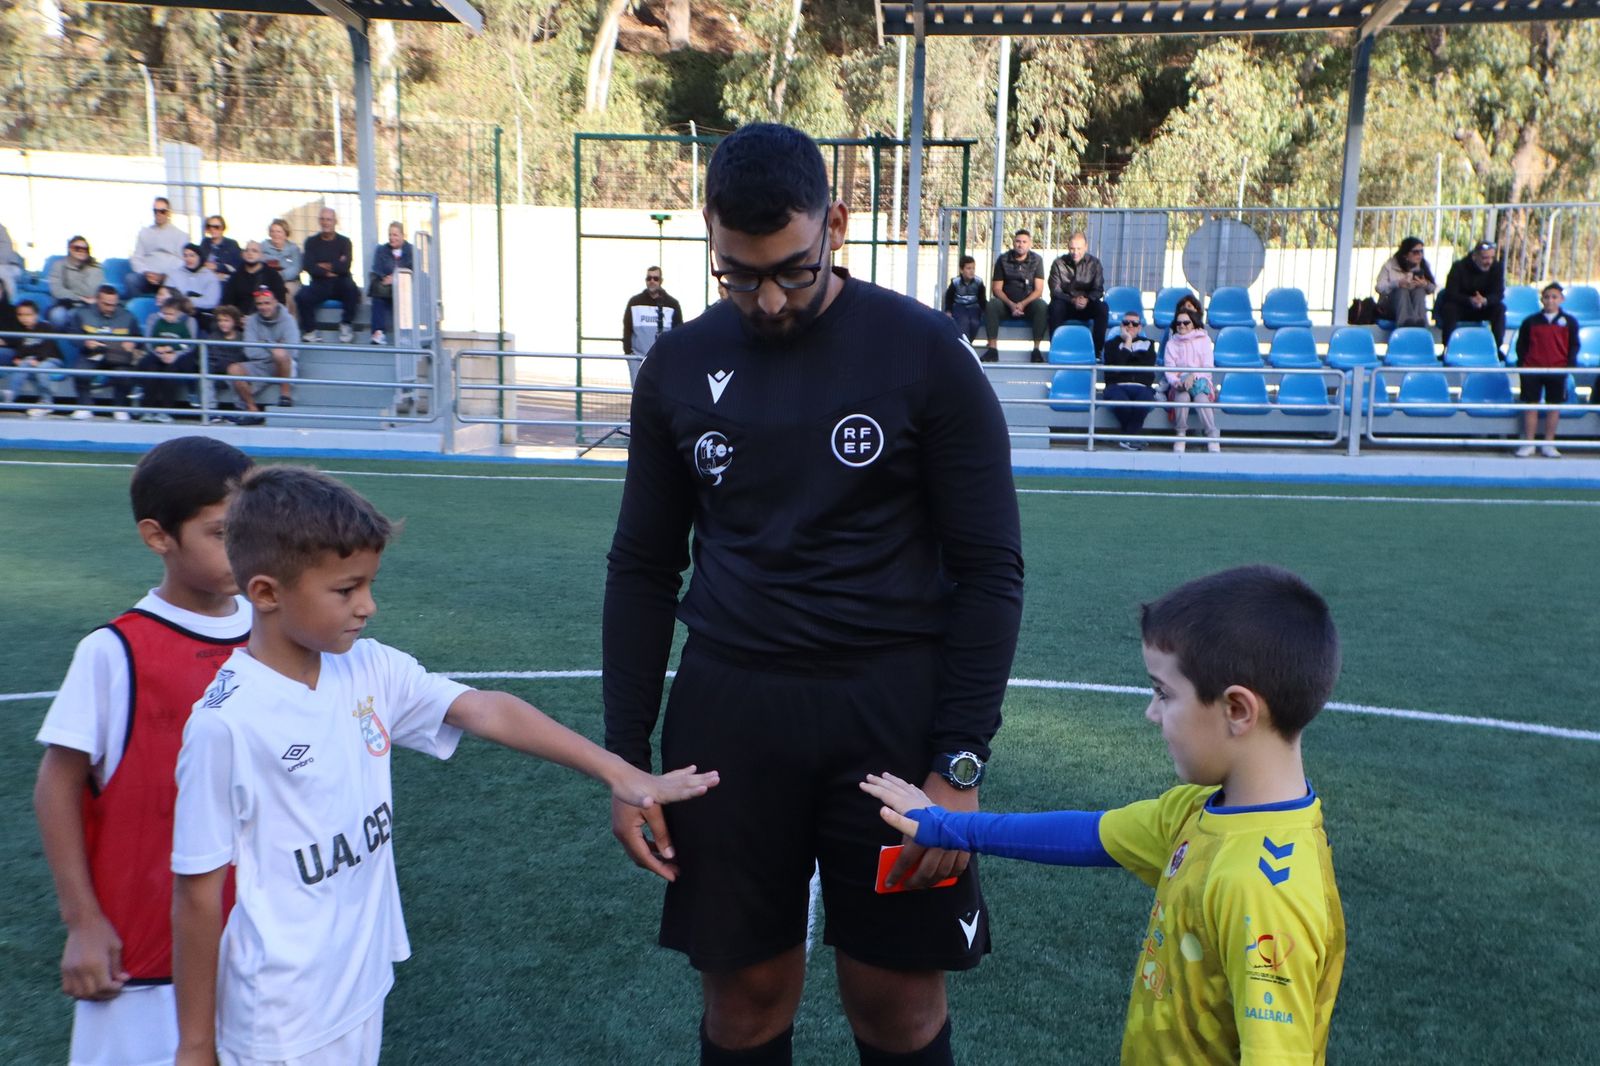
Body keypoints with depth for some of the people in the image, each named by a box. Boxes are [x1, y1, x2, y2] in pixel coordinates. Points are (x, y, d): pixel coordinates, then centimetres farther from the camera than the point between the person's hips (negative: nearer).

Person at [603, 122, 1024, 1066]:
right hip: (729, 708, 3)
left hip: (890, 706, -2)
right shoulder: (680, 366, 4)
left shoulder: (924, 352, -6)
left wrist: (961, 762, -10)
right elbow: (644, 569, 9)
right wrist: (627, 756, 5)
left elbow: (990, 569, -5)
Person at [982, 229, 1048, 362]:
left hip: (1028, 303, 0)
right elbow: (997, 288, -1)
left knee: (1041, 306, -33)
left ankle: (1036, 349, -30)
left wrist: (1023, 304, -20)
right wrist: (1011, 304, -18)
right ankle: (992, 349, -32)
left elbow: (1038, 290, -3)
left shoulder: (1036, 260, 2)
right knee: (991, 305, -30)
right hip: (1007, 303, 1)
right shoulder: (1003, 260, 3)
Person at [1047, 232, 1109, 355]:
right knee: (1055, 306, -35)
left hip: (1087, 305, 1)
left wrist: (1086, 299, -26)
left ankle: (1097, 350, -25)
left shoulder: (1094, 263, 1)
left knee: (1102, 308, -29)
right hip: (1065, 305, -1)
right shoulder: (1059, 263, -2)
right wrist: (1073, 300, -27)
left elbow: (1098, 290, -3)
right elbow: (1055, 291, -9)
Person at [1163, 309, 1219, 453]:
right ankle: (1181, 435, -26)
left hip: (1200, 381, -1)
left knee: (1201, 398, -36)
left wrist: (1193, 376, -19)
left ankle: (1213, 438, -31)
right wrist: (1176, 381, -22)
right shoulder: (1171, 344, 16)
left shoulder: (1203, 339, 13)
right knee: (1183, 397, -36)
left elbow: (1208, 367, 2)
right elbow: (1169, 369, 1)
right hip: (1179, 385, 1)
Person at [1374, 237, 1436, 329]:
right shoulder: (1390, 265, 0)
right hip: (1390, 308, -2)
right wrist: (1397, 284, -29)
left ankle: (1420, 322, -54)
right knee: (1402, 290, -32)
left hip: (1414, 306, 2)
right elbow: (1379, 287, -10)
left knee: (1419, 290, -27)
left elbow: (1433, 289, 5)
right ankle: (1404, 322, -61)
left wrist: (1426, 285, -19)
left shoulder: (1423, 266, 9)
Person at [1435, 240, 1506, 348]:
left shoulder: (1497, 267, -9)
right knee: (1450, 308, -35)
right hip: (1459, 307, -3)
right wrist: (1470, 300, -42)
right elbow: (1451, 294, -23)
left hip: (1483, 309, 3)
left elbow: (1499, 294, -13)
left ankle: (1497, 348, -22)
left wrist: (1485, 300, -37)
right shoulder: (1459, 266, -16)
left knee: (1499, 308, -24)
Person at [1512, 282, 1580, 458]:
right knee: (1531, 405, 2)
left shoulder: (1569, 322, 3)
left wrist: (1570, 365, -4)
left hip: (1557, 371, 0)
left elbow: (1574, 346, 6)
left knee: (1554, 407, 4)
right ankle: (1528, 444, 8)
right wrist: (1521, 364, -2)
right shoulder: (1530, 321, 3)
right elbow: (1521, 345, 6)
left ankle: (1548, 444, 12)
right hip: (1532, 369, 0)